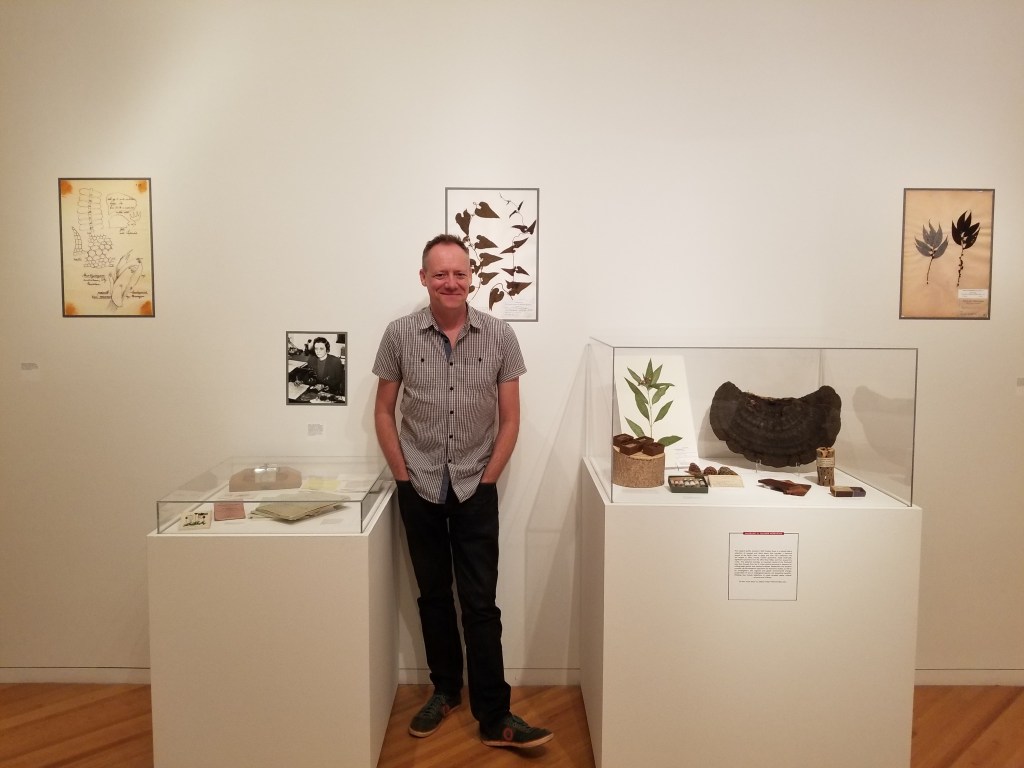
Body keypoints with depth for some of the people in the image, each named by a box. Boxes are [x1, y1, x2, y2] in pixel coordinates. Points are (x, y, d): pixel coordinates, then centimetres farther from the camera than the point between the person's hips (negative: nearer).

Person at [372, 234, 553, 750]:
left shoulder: (499, 335, -6)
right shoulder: (399, 334, -4)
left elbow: (509, 417, 0)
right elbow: (384, 411, 3)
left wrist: (487, 479, -5)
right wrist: (403, 476, -2)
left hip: (475, 489, -1)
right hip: (420, 489, 1)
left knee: (480, 603, 2)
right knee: (433, 595, 14)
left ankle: (493, 716, 12)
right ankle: (445, 689, 33)